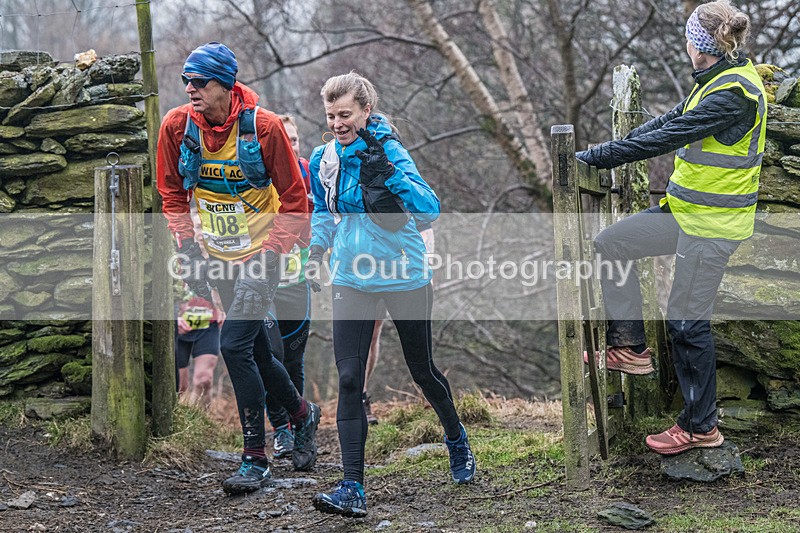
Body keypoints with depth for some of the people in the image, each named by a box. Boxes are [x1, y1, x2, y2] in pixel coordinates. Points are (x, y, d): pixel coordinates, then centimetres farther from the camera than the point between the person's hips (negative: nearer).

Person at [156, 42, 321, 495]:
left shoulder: (263, 126, -16)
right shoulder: (176, 126, -6)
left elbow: (294, 200, -8)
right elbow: (173, 192, 9)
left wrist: (270, 253, -14)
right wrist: (188, 247, 1)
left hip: (260, 253, -5)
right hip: (217, 254, 5)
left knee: (234, 345, -16)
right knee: (257, 354, 13)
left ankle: (256, 459, -7)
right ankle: (303, 413, 41)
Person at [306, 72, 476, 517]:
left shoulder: (389, 150, -15)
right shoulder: (324, 159, 1)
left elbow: (430, 210, -26)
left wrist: (388, 172, -36)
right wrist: (318, 248, 5)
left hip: (404, 277, -4)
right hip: (352, 279, 4)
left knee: (422, 371, 13)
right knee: (349, 381, -8)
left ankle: (456, 438, 44)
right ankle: (353, 490, -10)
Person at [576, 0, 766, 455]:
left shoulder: (733, 92, -23)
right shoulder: (718, 83, 10)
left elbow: (666, 138, -26)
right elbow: (669, 122, 13)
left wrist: (595, 157, -23)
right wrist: (603, 153, 5)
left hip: (712, 225, -10)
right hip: (687, 212, 10)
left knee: (688, 321, -1)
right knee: (611, 245, 11)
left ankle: (701, 427, 12)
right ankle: (631, 347, 18)